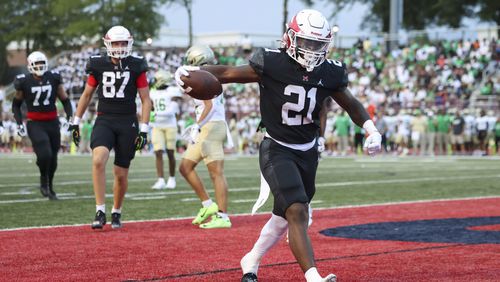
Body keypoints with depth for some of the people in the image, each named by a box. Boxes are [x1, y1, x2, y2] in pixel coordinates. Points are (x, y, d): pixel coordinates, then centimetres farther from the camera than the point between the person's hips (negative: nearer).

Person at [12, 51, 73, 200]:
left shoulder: (54, 78, 0)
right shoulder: (24, 82, -5)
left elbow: (65, 100, 11)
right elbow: (16, 104, 8)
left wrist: (70, 116, -3)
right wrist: (19, 123, -2)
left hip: (53, 123, 3)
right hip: (35, 124, -3)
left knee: (53, 158, 8)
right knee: (44, 154, -21)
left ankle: (49, 187, 31)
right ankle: (43, 179, 9)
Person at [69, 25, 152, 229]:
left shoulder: (136, 67, -1)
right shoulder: (99, 65, 2)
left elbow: (146, 100, 2)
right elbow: (87, 95, 14)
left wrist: (143, 130, -5)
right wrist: (76, 122, 13)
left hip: (128, 124, 0)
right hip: (104, 121, 0)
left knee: (121, 174, 5)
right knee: (98, 160, -25)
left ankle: (116, 212, 28)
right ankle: (100, 212, -21)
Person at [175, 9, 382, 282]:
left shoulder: (330, 73, -4)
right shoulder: (271, 64, -16)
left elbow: (352, 105, 11)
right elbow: (227, 73, -11)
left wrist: (371, 130, -3)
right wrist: (193, 71, -27)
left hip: (308, 152, 6)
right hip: (277, 150, -5)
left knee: (284, 217, 17)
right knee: (297, 211, -22)